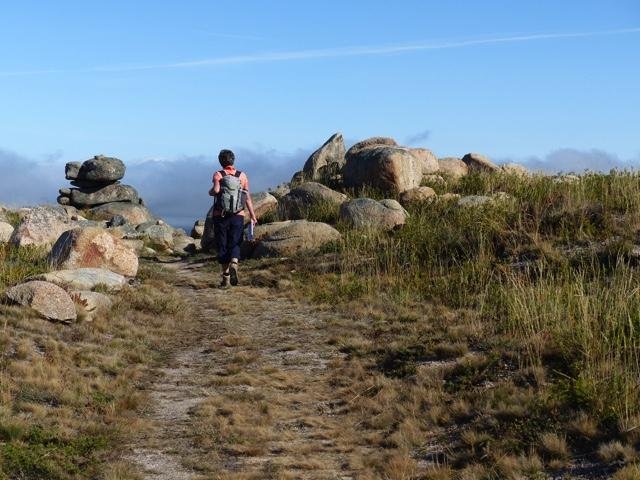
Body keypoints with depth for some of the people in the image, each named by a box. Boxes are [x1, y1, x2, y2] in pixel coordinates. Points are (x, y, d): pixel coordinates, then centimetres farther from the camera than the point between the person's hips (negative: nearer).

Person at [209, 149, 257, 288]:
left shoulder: (218, 175, -4)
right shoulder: (242, 176, 4)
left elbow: (216, 190, -22)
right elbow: (247, 197, 4)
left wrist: (211, 192, 1)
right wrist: (252, 215, 9)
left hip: (220, 216, -1)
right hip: (238, 216, 1)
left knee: (222, 246, 8)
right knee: (235, 244, 7)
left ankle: (226, 278, 8)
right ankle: (234, 263, -24)